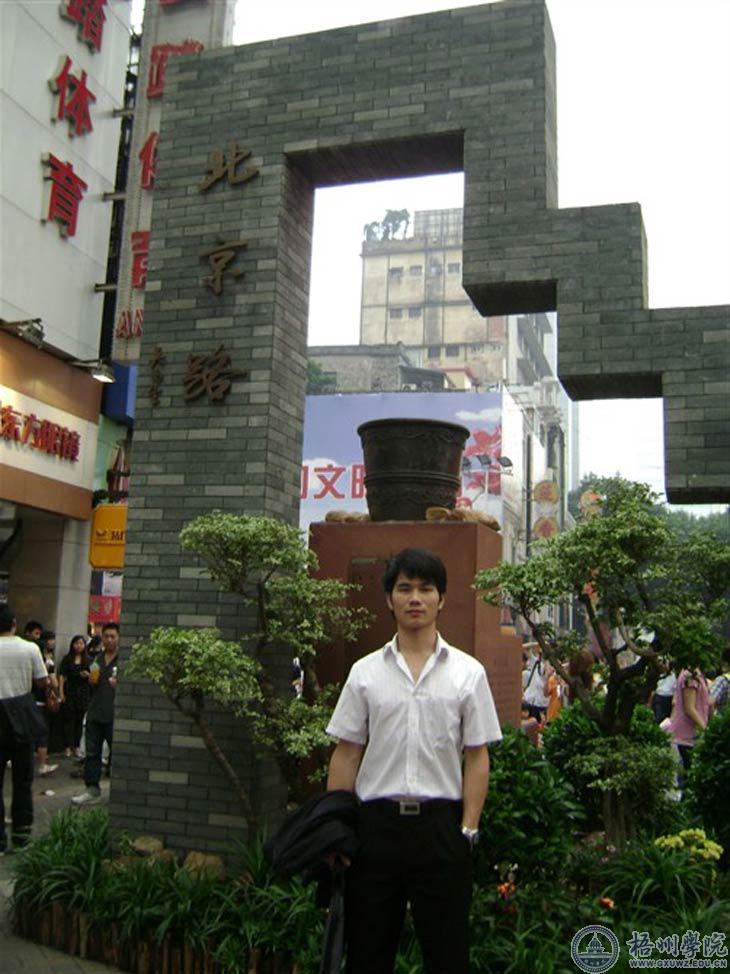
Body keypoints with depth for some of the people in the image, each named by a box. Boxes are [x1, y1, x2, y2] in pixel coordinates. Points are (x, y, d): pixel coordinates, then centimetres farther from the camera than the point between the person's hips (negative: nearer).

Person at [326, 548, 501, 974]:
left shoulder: (468, 672, 0)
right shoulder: (365, 672, 3)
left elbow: (477, 757, 0)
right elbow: (346, 753, 4)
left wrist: (468, 829, -6)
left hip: (440, 822, -1)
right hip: (376, 822, 1)